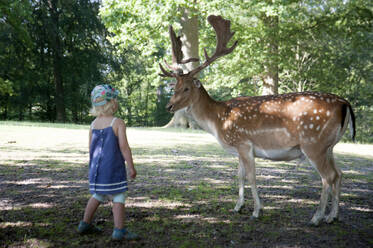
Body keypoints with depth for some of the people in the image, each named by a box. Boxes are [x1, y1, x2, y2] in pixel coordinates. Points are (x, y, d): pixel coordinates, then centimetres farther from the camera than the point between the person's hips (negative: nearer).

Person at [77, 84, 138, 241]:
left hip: (96, 167, 7)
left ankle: (85, 224, 28)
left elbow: (91, 147, 11)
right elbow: (124, 147, -15)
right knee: (119, 196, 0)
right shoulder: (118, 123, -11)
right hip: (113, 167, -7)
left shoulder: (93, 124, 7)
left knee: (98, 195, 20)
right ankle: (119, 231, 0)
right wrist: (131, 167, -10)